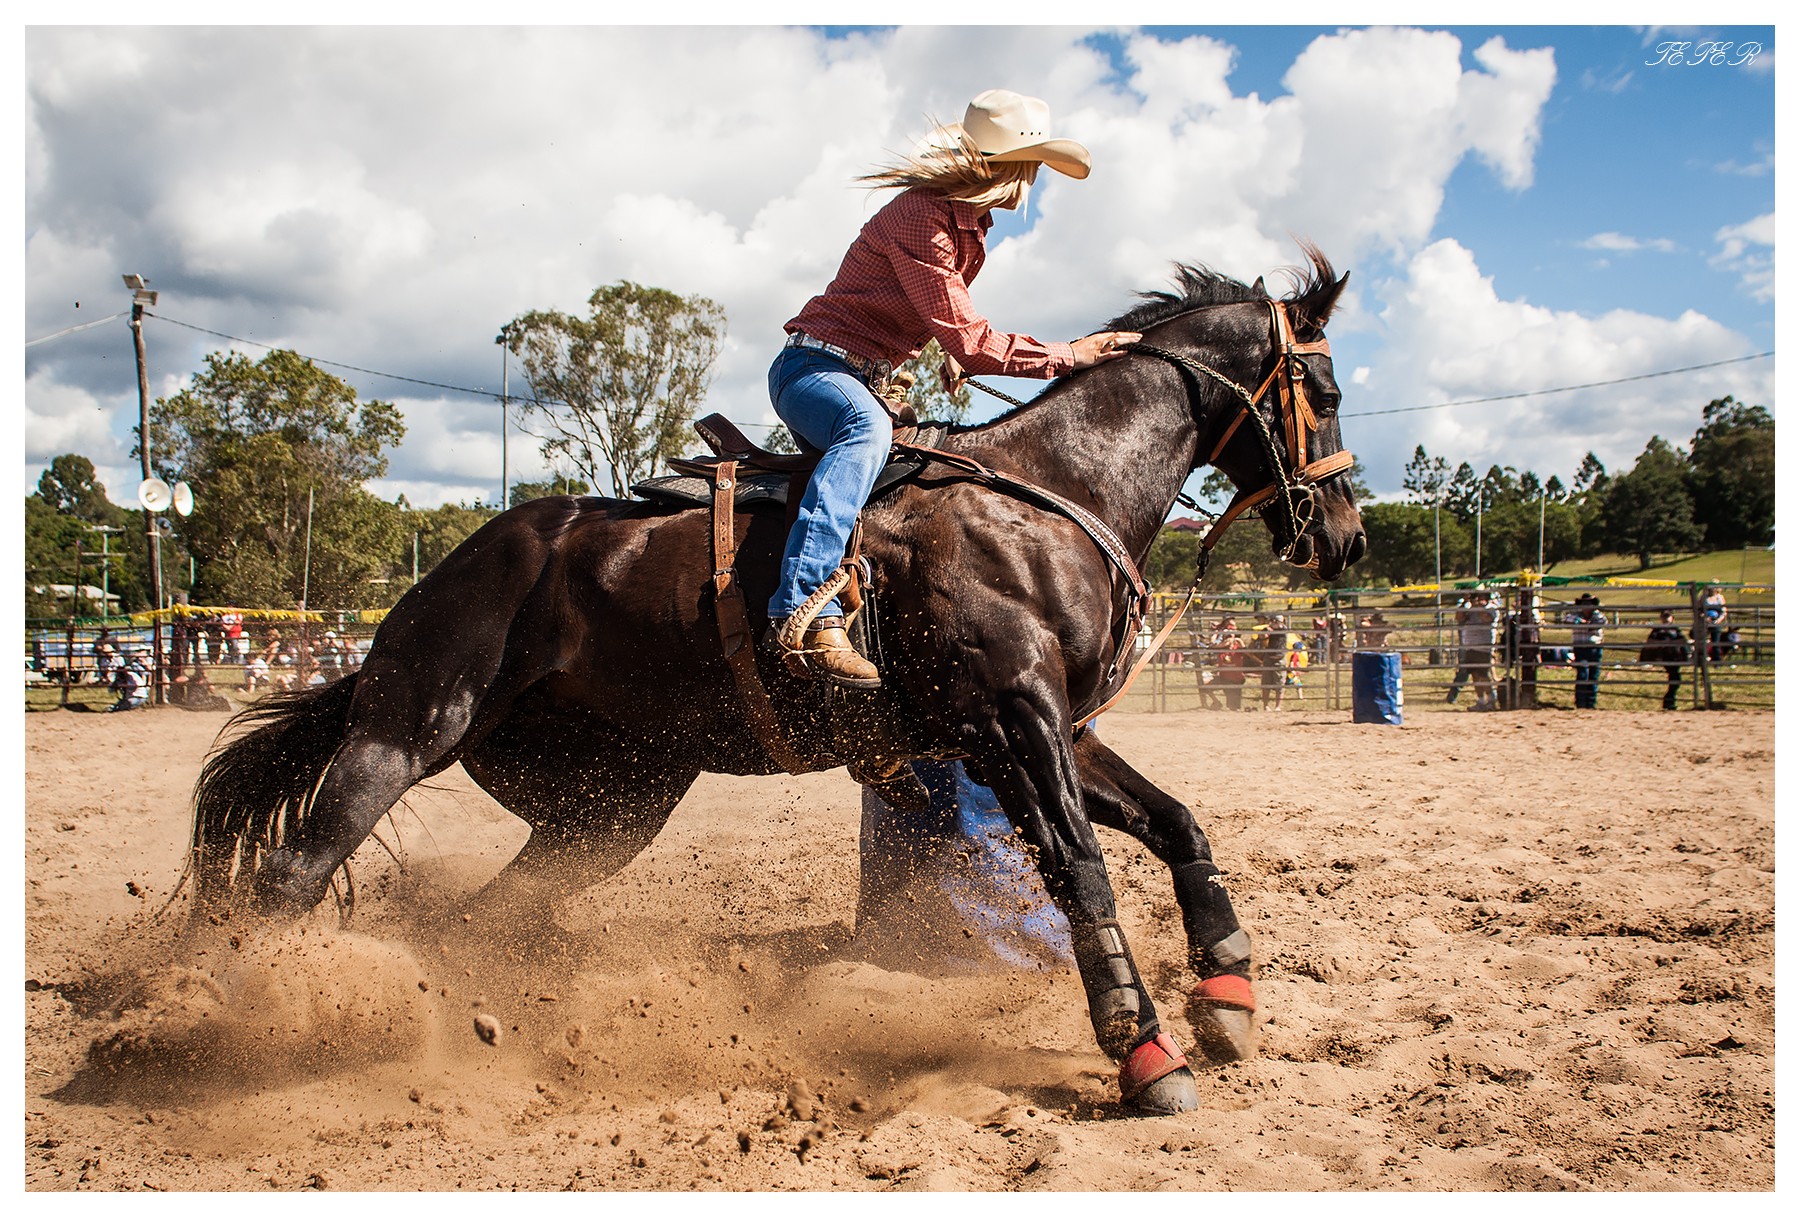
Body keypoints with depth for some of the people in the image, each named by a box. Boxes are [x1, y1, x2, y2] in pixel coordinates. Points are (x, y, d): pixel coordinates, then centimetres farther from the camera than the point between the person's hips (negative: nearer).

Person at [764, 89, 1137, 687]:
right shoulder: (919, 218, -19)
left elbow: (950, 322, 33)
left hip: (868, 382, 10)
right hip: (813, 367, -10)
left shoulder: (969, 223, 12)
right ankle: (804, 610, -55)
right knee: (867, 429, -41)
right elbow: (969, 340, -22)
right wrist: (1070, 356, -18)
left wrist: (955, 353, 14)